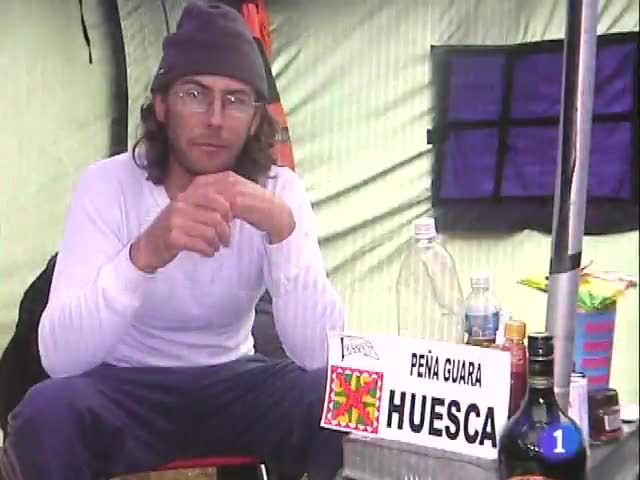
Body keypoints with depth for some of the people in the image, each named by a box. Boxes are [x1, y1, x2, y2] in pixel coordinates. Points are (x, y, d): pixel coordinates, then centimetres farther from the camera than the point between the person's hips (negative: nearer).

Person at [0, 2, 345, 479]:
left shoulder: (280, 190, -12)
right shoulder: (108, 184, -17)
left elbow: (321, 355, -23)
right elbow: (59, 356, -30)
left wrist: (282, 229, -37)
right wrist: (147, 251, -47)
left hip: (232, 384, 2)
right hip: (126, 388, -1)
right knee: (48, 412, -34)